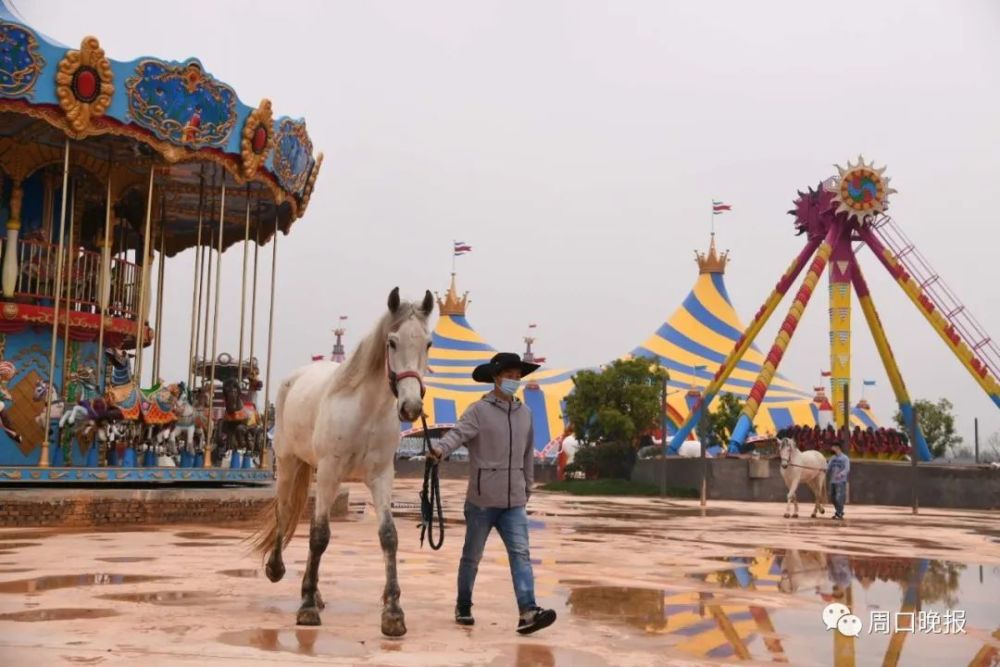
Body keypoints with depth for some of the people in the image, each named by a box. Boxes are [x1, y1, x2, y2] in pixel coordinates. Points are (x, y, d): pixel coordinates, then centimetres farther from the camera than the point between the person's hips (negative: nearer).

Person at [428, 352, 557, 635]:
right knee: (472, 556, 10)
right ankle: (463, 608, 26)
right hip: (481, 500, -4)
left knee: (520, 554, -9)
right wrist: (440, 449, -44)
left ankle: (528, 612, -17)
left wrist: (527, 489, 22)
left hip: (513, 502, 4)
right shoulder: (479, 410, -6)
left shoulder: (525, 413, 11)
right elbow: (459, 433, -24)